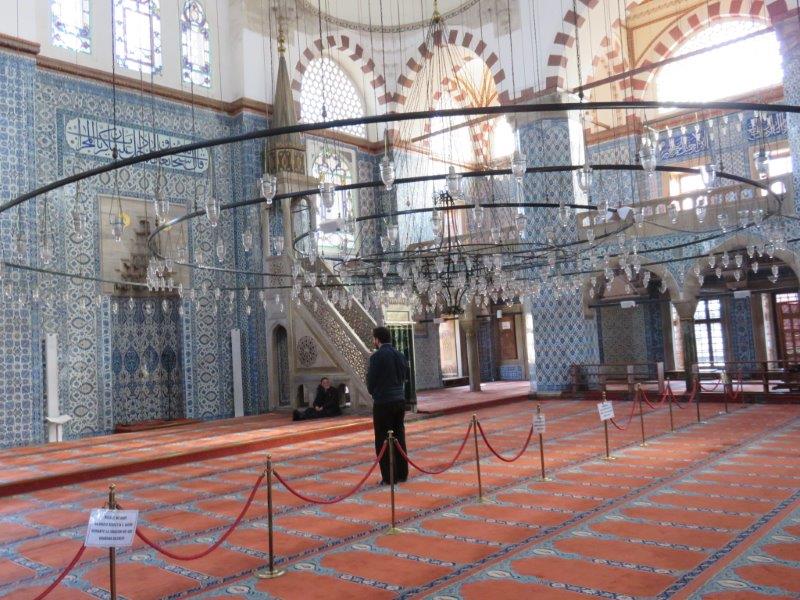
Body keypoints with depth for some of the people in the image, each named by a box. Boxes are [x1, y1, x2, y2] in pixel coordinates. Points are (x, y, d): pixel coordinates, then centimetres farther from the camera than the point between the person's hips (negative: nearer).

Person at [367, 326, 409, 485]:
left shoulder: (377, 356, -12)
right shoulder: (400, 355, 7)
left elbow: (371, 381, -8)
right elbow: (406, 376, 10)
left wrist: (373, 393, 11)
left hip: (383, 402, -6)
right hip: (400, 400, 6)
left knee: (383, 440, 2)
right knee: (399, 437, 14)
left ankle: (389, 477, 4)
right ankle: (402, 473, 19)